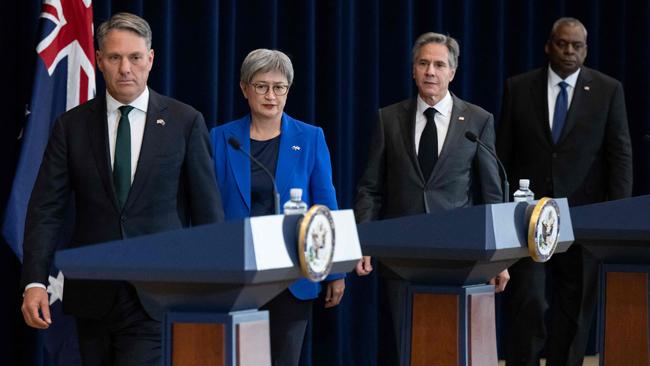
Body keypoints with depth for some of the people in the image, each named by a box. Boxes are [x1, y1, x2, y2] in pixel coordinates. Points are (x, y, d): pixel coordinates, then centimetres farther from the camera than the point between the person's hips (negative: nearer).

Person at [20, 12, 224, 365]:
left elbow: (208, 209, 4)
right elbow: (46, 209, 2)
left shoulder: (184, 122, 2)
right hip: (92, 295, 3)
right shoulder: (71, 126, 6)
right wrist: (34, 282, -10)